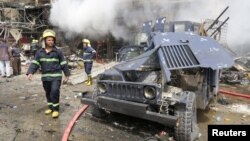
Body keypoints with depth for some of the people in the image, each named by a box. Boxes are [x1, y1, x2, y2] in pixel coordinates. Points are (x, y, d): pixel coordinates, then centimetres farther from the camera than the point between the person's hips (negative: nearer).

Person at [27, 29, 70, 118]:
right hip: (45, 77, 4)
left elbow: (64, 64, 2)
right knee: (48, 93, 15)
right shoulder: (39, 52, 5)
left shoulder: (58, 52, -1)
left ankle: (56, 109, -2)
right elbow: (35, 63, 1)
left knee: (55, 91, -17)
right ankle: (51, 107, 33)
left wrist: (67, 74, 1)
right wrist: (30, 72, -14)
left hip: (56, 76, -4)